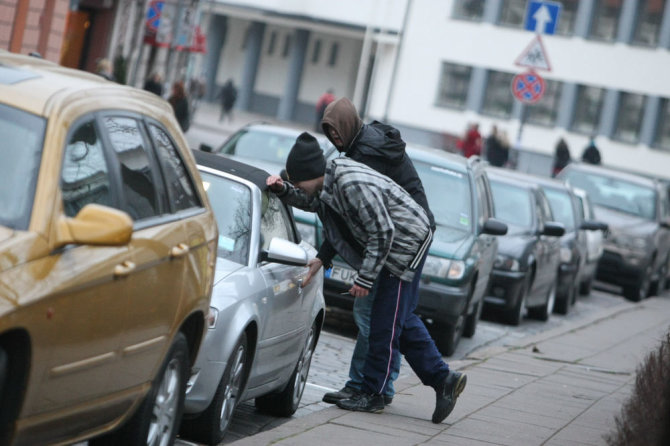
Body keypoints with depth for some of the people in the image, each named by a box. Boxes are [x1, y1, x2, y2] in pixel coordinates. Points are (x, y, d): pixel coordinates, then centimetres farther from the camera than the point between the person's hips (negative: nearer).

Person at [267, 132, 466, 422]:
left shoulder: (354, 186, -29)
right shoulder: (331, 175, -1)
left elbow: (382, 233, -27)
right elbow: (310, 202, 19)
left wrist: (365, 278, -22)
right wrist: (282, 190, -1)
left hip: (408, 242, -10)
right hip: (393, 244, 10)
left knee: (385, 322, -5)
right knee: (401, 319, 13)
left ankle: (372, 394, 2)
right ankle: (443, 379, 17)